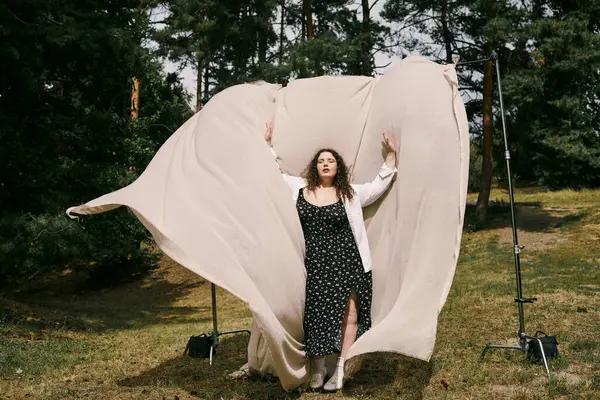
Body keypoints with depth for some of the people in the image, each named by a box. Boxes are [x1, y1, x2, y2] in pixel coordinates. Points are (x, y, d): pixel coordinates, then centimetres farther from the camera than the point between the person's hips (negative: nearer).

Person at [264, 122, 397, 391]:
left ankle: (340, 371, 6)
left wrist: (391, 155, 4)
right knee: (314, 316, 4)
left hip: (346, 264, -1)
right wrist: (268, 144, 13)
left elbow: (380, 184, 11)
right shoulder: (299, 188, 8)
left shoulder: (351, 193, 7)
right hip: (312, 265, 1)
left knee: (348, 316, -3)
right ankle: (317, 369, 18)